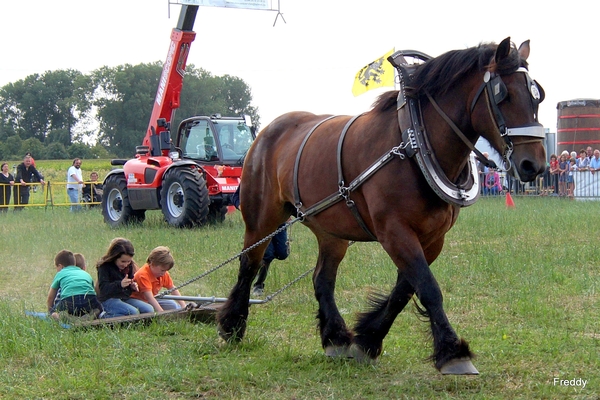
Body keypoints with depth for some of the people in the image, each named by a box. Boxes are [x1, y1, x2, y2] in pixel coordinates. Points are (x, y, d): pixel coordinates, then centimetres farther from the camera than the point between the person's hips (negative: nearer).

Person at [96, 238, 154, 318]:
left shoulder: (130, 266, 8)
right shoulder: (104, 267, -13)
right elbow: (103, 288, -20)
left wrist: (133, 286, -3)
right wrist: (120, 284, -35)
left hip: (125, 298, 8)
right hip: (109, 300, -8)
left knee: (149, 310, -12)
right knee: (133, 312, -30)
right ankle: (105, 316, -11)